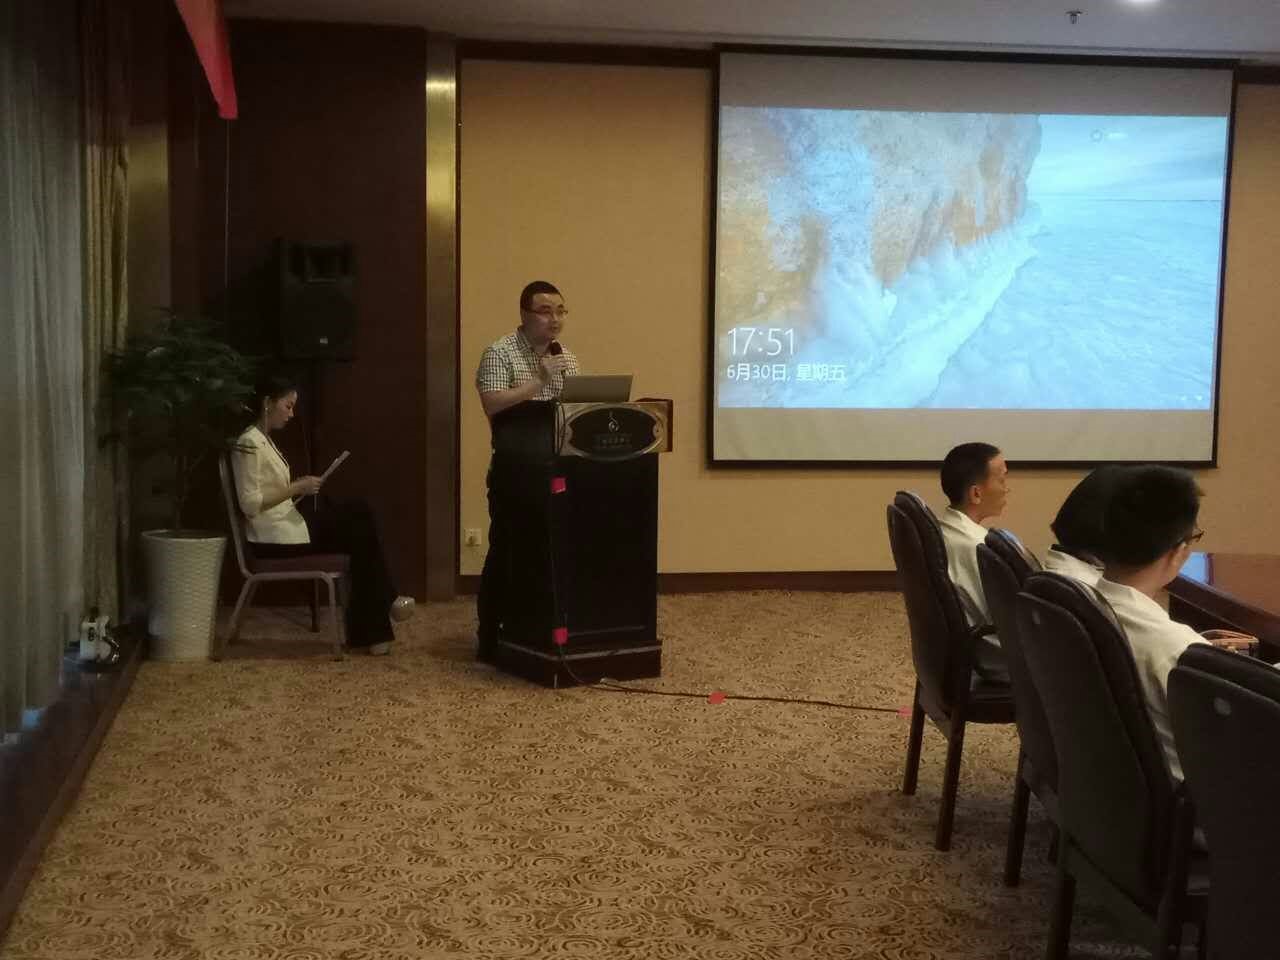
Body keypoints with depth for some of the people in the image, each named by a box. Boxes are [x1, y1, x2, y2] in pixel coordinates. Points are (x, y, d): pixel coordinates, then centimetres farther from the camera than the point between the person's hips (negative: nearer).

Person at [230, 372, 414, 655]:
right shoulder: (249, 444, -15)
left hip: (288, 524, 9)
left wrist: (299, 488, 5)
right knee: (359, 530, -4)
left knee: (359, 512, -1)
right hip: (274, 538, -9)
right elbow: (249, 504, -21)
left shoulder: (264, 441, 15)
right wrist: (297, 488, -17)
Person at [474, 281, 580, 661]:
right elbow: (492, 404, -15)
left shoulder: (568, 359, 15)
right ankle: (491, 637, 10)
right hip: (515, 472, -5)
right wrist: (540, 381, -16)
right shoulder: (500, 353, -3)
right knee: (506, 552, 0)